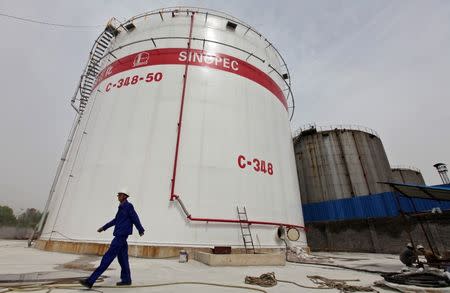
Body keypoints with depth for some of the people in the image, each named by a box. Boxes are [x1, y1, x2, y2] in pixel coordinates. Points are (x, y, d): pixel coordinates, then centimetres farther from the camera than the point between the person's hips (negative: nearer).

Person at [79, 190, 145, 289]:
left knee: (108, 257, -6)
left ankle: (91, 281, -1)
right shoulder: (121, 207, 15)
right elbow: (115, 220, 26)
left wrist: (141, 230, -3)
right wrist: (104, 227, 31)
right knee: (122, 257, 13)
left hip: (122, 235, -9)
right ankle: (126, 279, 22)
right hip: (119, 235, 9)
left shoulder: (128, 206, -12)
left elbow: (135, 219, -9)